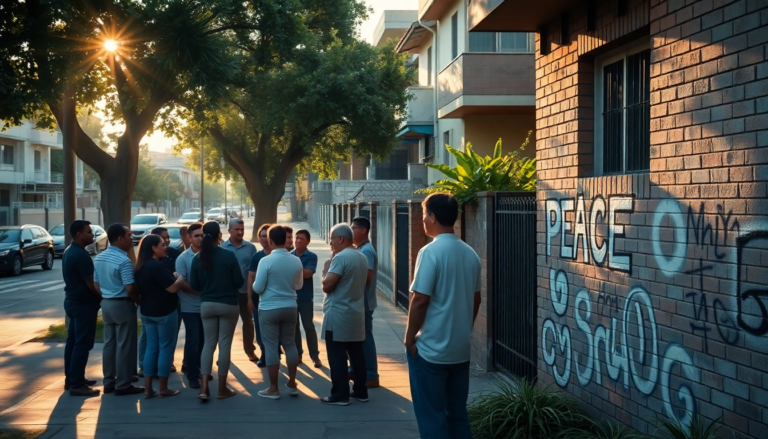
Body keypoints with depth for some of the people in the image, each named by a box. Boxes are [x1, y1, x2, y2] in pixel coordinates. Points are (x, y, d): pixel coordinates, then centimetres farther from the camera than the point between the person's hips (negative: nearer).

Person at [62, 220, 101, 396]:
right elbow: (91, 283, -21)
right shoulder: (81, 255, -22)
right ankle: (77, 385, -5)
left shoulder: (69, 251, 10)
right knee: (82, 344, -6)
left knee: (72, 341, 15)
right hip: (84, 304, -10)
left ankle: (71, 379, 24)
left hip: (72, 301, 10)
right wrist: (103, 298, -6)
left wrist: (98, 296, 15)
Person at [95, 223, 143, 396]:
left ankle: (109, 382, 19)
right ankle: (123, 385, 3)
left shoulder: (99, 258, 8)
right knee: (124, 345, -1)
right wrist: (139, 301, -5)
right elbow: (130, 288, -21)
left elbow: (96, 284, 13)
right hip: (122, 305, -8)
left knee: (109, 343, 14)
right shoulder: (124, 261, -19)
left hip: (106, 304, 8)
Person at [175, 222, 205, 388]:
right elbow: (181, 283, -14)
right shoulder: (183, 258, -7)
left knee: (204, 340, 13)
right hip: (191, 307, -3)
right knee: (193, 341, 1)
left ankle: (202, 369, 29)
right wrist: (200, 292, -21)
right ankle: (192, 375, 9)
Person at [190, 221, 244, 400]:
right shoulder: (229, 255, -12)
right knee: (224, 344, 4)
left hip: (207, 305, 3)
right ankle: (222, 389, 10)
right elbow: (239, 282, -8)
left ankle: (204, 388, 1)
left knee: (208, 344, 11)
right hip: (228, 305, -3)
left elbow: (194, 285, 3)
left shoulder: (197, 258, -2)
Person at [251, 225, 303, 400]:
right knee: (290, 344, 15)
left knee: (271, 347, 2)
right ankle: (292, 384, 22)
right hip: (290, 307, 4)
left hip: (269, 309, -4)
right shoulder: (296, 261, 1)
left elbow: (257, 288, -11)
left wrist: (258, 281, 10)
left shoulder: (266, 261, -14)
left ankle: (273, 388, 6)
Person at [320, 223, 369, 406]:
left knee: (337, 356, -2)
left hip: (338, 315, -8)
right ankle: (360, 391, 18)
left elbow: (327, 286, -19)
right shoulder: (362, 257, 12)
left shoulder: (340, 257, -17)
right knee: (357, 353, 12)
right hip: (356, 314, 9)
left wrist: (326, 269, -2)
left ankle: (340, 395, 0)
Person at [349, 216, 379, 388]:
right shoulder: (360, 249, 13)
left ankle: (371, 376, 2)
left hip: (363, 302, -10)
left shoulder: (366, 251, -18)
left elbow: (366, 277, -25)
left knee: (365, 338, -4)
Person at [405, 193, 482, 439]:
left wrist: (409, 338, -5)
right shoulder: (470, 254, 6)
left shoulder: (430, 252, -16)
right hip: (461, 349, 7)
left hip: (431, 349, -7)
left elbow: (420, 300, -16)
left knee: (432, 416, 3)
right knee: (458, 412, 15)